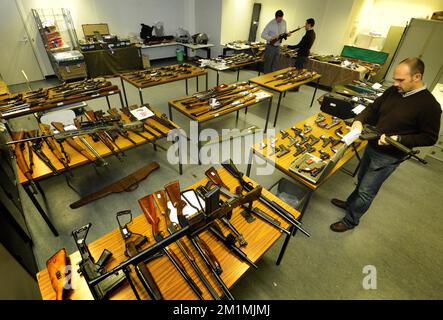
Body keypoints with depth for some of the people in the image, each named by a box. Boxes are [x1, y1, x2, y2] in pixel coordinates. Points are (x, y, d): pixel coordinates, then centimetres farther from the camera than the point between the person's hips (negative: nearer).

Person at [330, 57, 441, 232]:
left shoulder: (429, 105, -18)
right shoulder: (393, 91, -2)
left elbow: (430, 138, -13)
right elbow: (373, 108, 8)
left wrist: (398, 139, -25)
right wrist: (359, 120, -13)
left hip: (388, 157, -6)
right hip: (372, 146, 6)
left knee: (366, 191, 4)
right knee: (362, 182, 24)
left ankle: (351, 220, 23)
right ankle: (350, 203, 46)